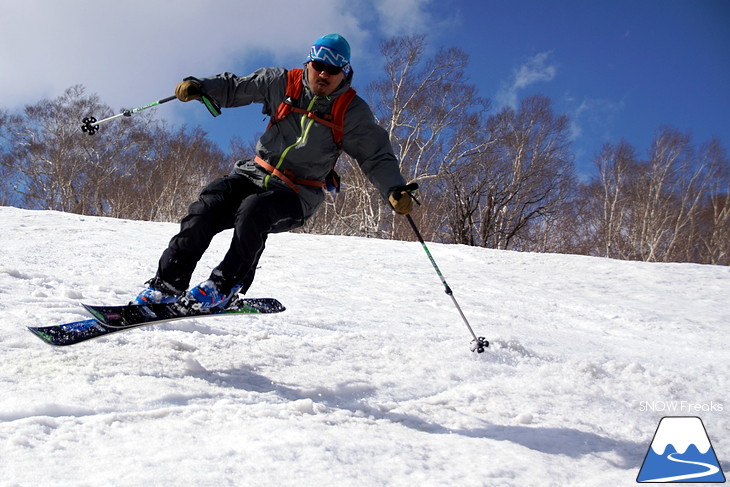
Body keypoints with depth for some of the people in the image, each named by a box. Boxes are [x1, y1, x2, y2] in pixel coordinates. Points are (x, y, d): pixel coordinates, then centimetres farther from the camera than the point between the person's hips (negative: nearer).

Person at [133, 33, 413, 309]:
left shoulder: (352, 112, -4)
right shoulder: (282, 83, 2)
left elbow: (377, 158, -2)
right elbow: (235, 88, 9)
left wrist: (394, 191, -20)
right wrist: (200, 87, -10)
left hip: (297, 196, -3)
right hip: (255, 173, 3)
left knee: (253, 209, -33)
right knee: (207, 208, -21)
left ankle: (224, 286, -20)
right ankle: (168, 284, -16)